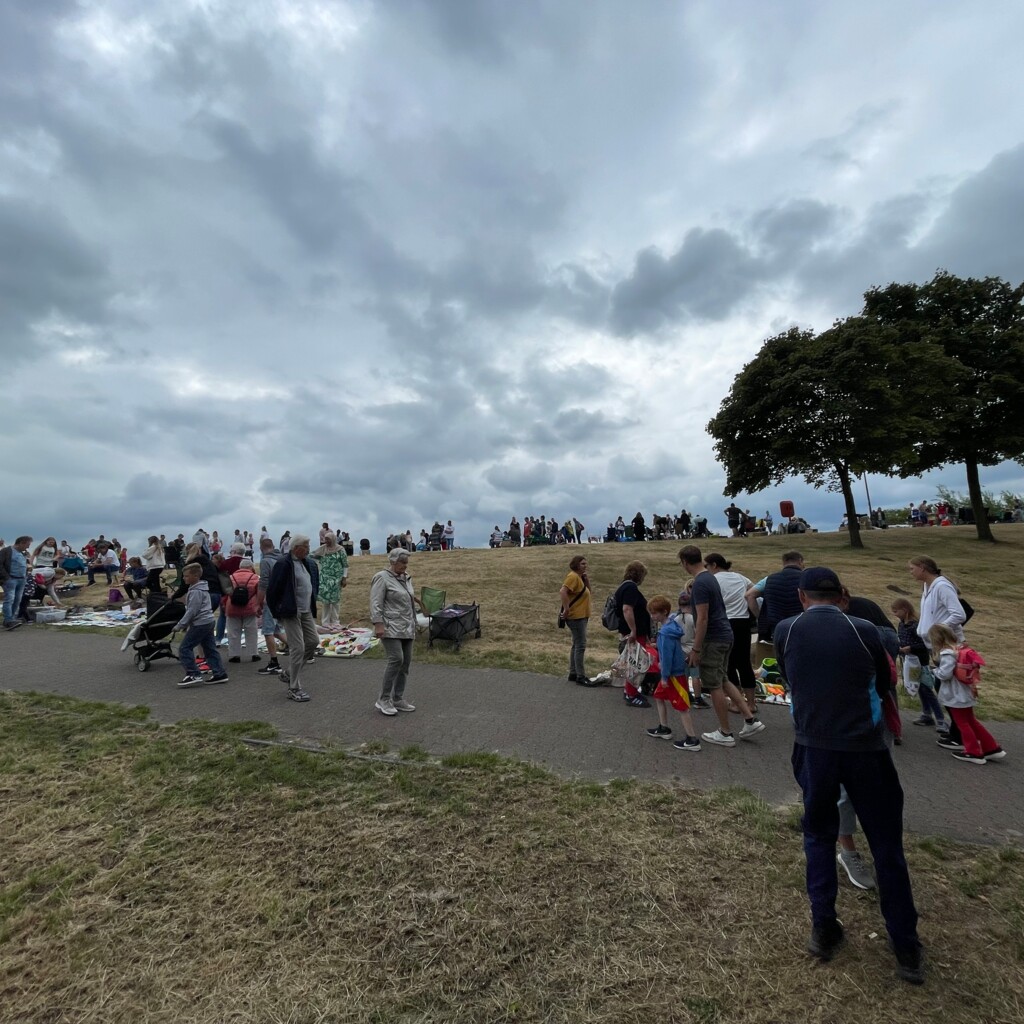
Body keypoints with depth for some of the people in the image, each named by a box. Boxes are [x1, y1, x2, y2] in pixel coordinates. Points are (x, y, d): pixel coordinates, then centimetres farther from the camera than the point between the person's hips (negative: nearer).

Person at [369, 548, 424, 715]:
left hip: (406, 628, 8)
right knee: (396, 659, -16)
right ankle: (383, 700, -3)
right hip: (391, 628, -8)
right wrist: (378, 625, -22)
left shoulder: (406, 577, 14)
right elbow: (376, 603, -14)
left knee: (406, 662, 6)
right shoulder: (382, 578, -8)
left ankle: (398, 699, 14)